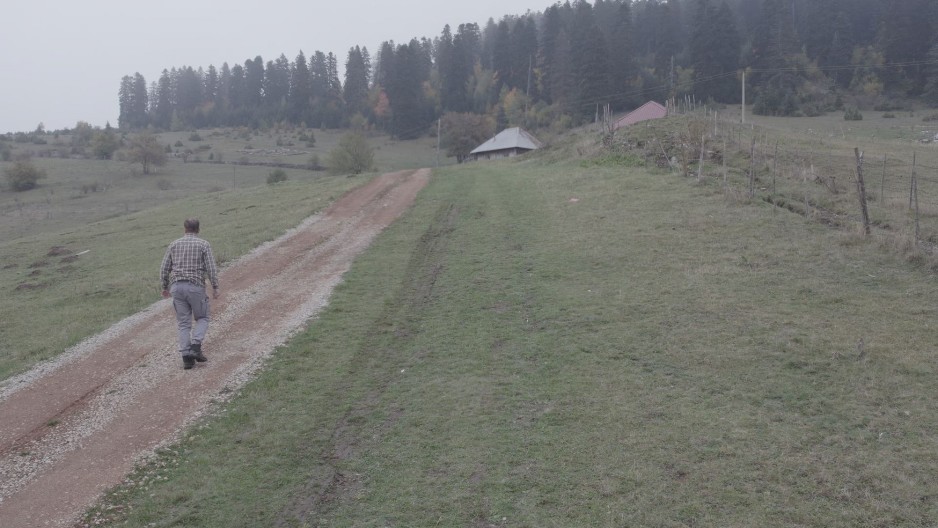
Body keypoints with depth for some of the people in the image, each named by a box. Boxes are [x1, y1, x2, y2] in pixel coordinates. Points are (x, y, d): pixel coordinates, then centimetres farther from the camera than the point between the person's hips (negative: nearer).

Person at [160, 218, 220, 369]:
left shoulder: (174, 244, 10)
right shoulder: (204, 244, 0)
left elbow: (164, 268, 10)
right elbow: (211, 268, -7)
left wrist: (165, 287, 21)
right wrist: (215, 287, -1)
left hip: (177, 287, 3)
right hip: (196, 286, -3)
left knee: (184, 323, 8)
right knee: (202, 318, 14)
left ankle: (187, 357, 1)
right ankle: (195, 346, -8)